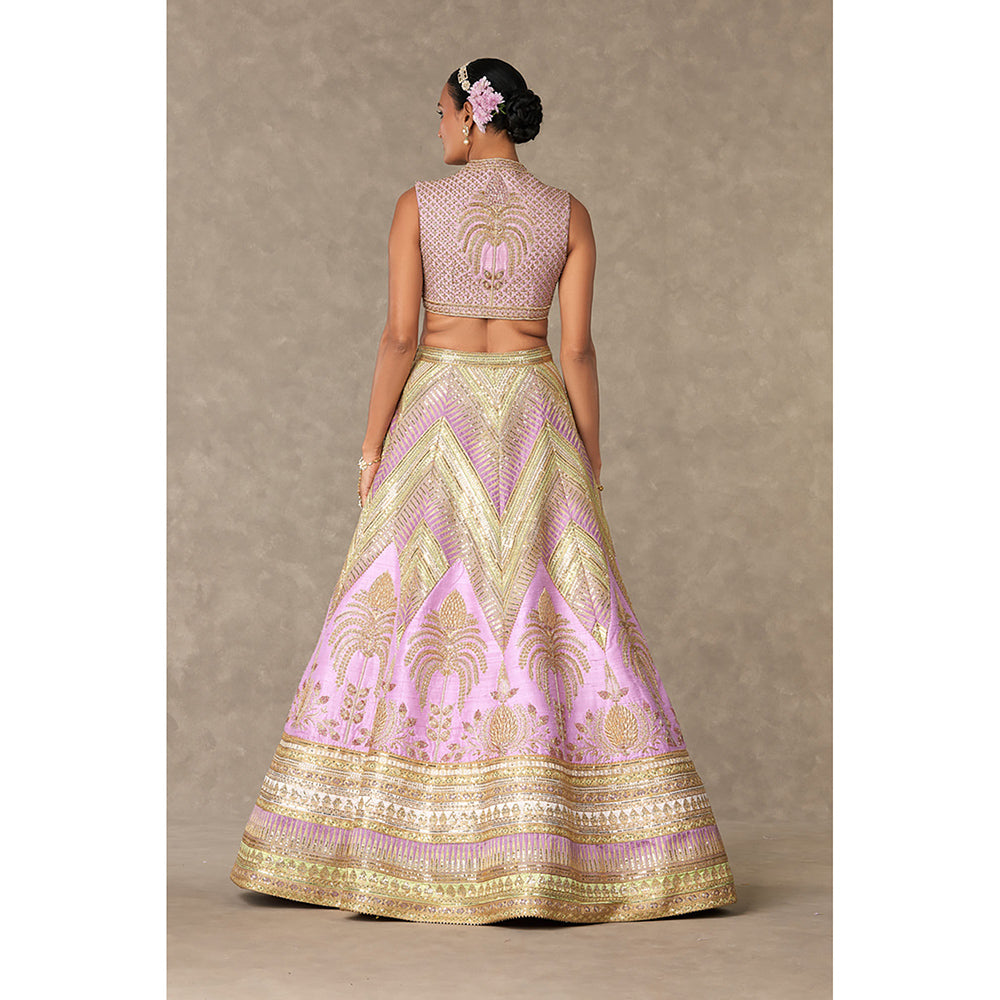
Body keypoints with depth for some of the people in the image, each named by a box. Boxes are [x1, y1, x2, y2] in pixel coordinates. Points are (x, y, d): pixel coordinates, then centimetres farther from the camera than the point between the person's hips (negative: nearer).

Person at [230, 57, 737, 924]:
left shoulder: (418, 205, -2)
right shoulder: (568, 213, 2)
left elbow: (399, 335, -7)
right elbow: (578, 348, -1)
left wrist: (373, 446, 0)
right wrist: (591, 464, 4)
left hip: (438, 416, -1)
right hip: (534, 421, 1)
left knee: (404, 616, 3)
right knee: (560, 617, 1)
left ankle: (362, 845, 2)